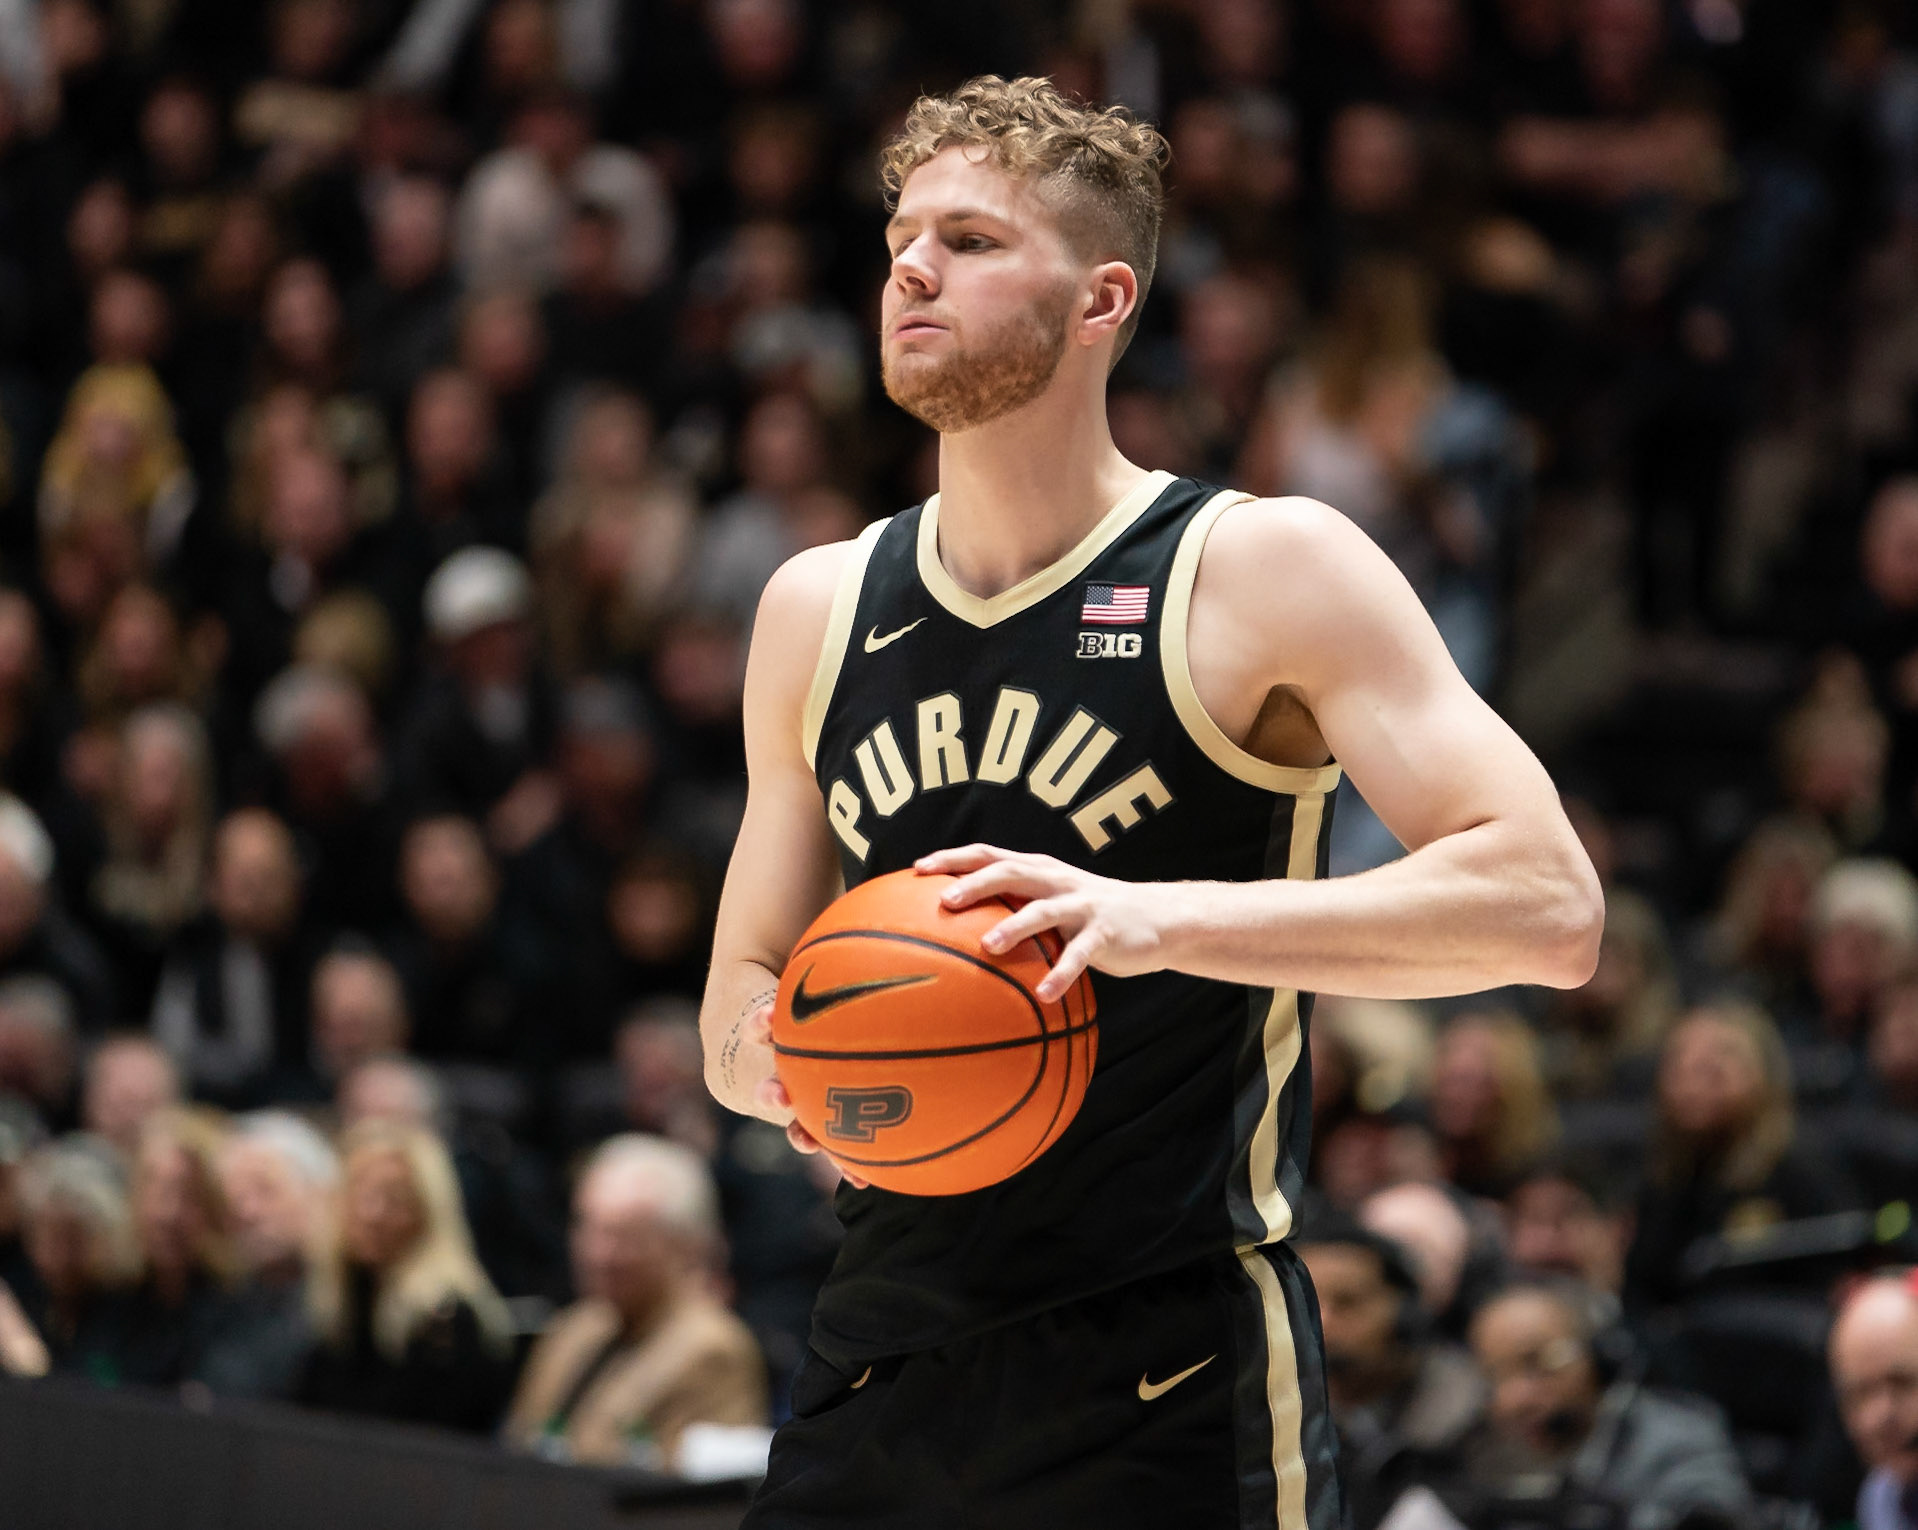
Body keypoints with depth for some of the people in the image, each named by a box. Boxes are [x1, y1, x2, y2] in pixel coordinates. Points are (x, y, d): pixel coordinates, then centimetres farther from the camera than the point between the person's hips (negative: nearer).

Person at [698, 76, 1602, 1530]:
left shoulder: (1267, 569, -5)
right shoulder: (816, 608, 11)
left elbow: (1548, 909, -15)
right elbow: (746, 984, 21)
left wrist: (1163, 919, -25)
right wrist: (765, 1056, -5)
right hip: (884, 1351, 5)